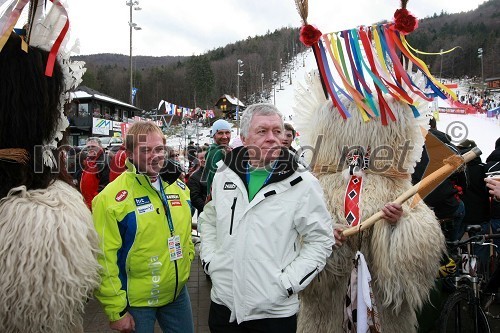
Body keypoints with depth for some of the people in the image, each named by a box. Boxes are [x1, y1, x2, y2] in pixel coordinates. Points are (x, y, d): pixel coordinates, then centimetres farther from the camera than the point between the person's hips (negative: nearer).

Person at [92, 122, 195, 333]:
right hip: (135, 301, -5)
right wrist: (116, 310, -13)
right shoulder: (111, 198, -17)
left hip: (178, 293, 5)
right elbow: (104, 259, -16)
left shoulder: (179, 187, 2)